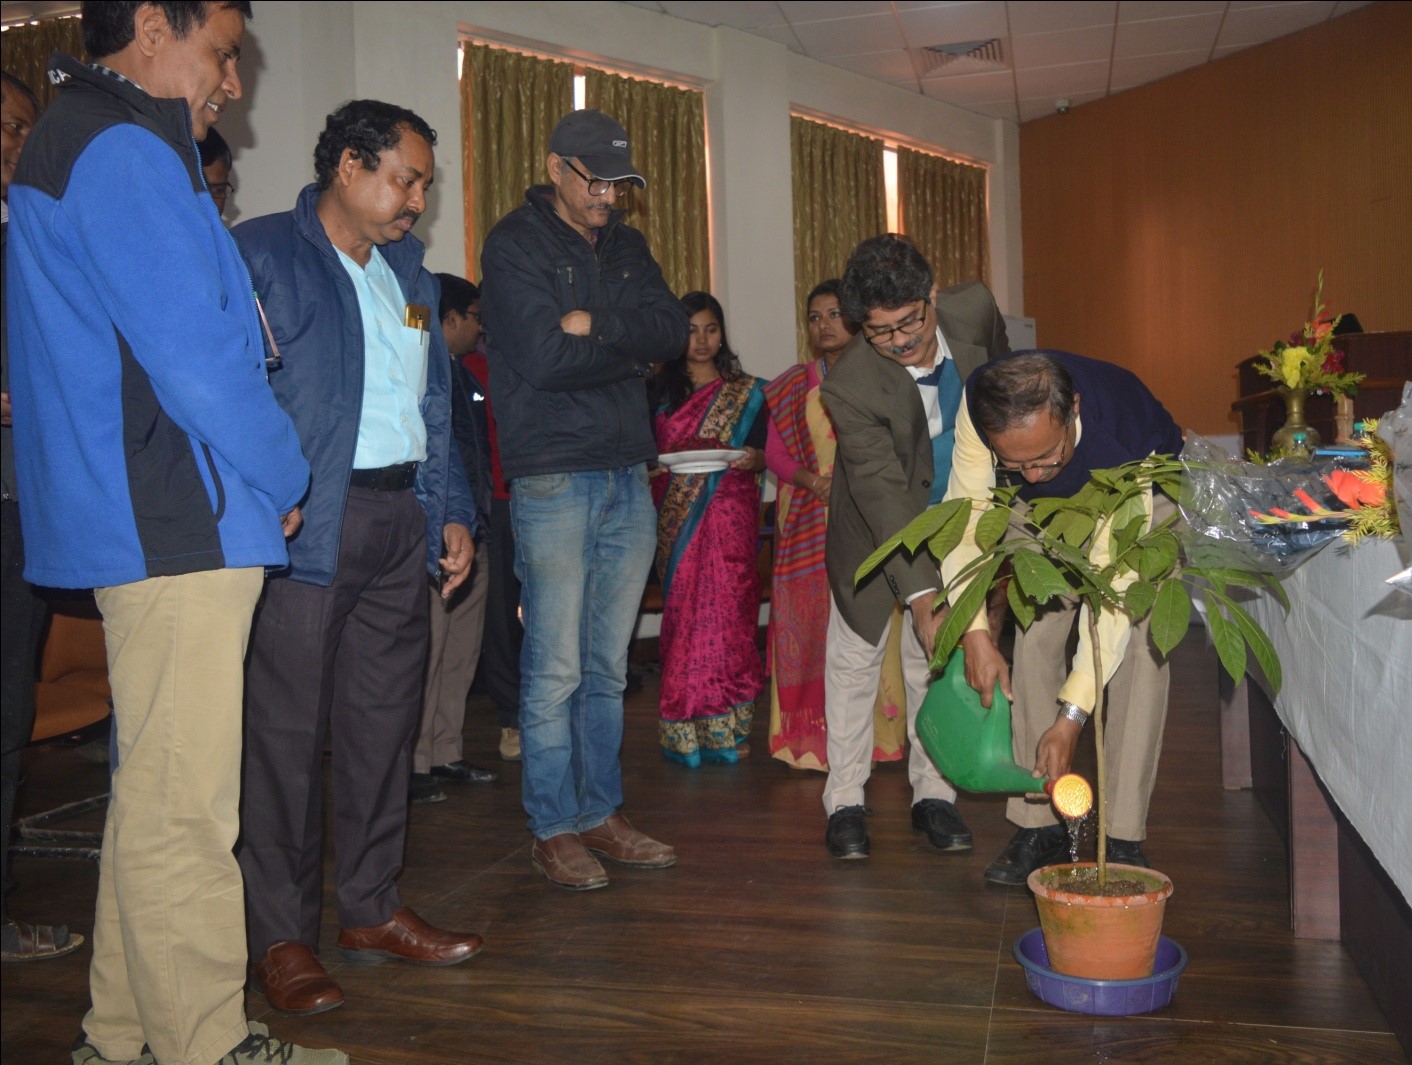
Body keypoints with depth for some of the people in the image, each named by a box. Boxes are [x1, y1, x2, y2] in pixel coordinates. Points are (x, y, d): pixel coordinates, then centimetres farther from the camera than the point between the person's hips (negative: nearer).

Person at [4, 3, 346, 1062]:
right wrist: (284, 481, -4)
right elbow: (196, 356, -18)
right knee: (182, 805, -3)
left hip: (143, 524, 11)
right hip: (178, 526, -11)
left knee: (157, 788, 16)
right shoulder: (125, 150, -11)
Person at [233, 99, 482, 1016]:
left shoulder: (408, 269, 18)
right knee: (290, 730, 0)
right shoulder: (262, 252, -3)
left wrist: (453, 510, 13)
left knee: (385, 721, 12)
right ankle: (283, 937, 13)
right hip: (306, 526, -7)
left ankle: (374, 911, 25)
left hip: (402, 521, 7)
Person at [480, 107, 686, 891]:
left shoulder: (626, 247, 17)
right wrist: (633, 346, -4)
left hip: (629, 479, 6)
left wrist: (597, 323, -13)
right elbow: (543, 356, -16)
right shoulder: (515, 244, -2)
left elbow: (673, 330, 1)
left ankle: (601, 813, 22)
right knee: (556, 670, -2)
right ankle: (553, 829, 10)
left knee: (608, 668, 11)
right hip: (554, 480, -6)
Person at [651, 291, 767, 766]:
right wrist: (661, 463, -8)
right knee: (684, 615, -2)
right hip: (676, 520, 1)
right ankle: (686, 734, 6)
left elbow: (764, 456, 10)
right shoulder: (660, 392, 12)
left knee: (727, 613, -7)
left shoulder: (746, 392, 11)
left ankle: (725, 731, 1)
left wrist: (751, 458, -11)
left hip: (729, 517, -1)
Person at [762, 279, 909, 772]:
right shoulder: (792, 386, 13)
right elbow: (775, 451, 8)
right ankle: (813, 735, 5)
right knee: (810, 617, -2)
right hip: (809, 523, 1)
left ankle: (874, 732, 5)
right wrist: (814, 481, -9)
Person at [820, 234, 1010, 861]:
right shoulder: (849, 387, -33)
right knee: (854, 657, 4)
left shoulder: (975, 309, -20)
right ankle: (845, 802, 17)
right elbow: (884, 496, -37)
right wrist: (921, 596, -44)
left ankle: (934, 794, 20)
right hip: (875, 528, -3)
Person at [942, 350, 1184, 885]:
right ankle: (1038, 826, 0)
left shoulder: (1126, 445, -44)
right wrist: (976, 632, -33)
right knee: (1034, 639, -7)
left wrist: (1071, 717, -40)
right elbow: (965, 512, -25)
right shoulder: (980, 405, -36)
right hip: (1046, 509, 3)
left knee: (1138, 651, -16)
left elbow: (1114, 592, -39)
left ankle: (1124, 837, -8)